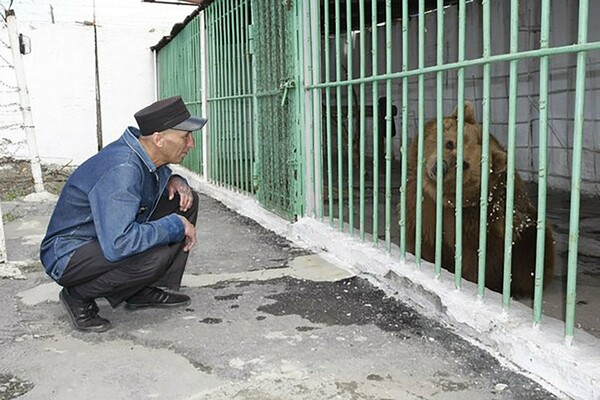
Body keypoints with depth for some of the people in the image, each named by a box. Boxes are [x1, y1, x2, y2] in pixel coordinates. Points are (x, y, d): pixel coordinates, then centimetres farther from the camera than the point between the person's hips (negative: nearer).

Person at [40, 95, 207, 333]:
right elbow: (117, 245, -41)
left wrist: (174, 181, -6)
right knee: (156, 255, -35)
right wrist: (176, 226, -28)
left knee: (185, 202, 0)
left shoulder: (148, 154, -5)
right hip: (69, 255, -9)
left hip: (109, 236, 9)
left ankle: (145, 292, 6)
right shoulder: (121, 171, -33)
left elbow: (157, 177, 20)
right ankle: (78, 296, -8)